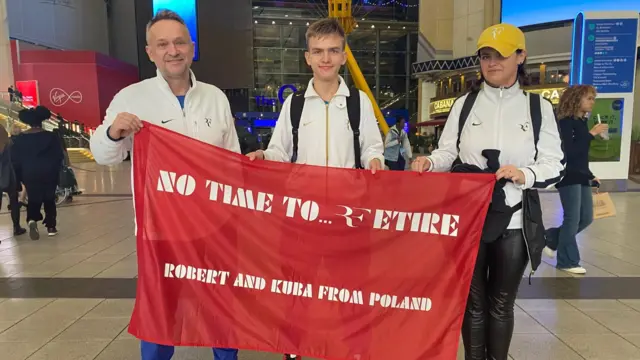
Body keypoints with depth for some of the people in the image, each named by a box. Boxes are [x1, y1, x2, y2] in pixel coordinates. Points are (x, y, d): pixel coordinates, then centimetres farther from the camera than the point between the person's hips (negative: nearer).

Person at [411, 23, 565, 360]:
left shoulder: (539, 107, 3)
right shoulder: (464, 104, 5)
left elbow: (554, 164, -1)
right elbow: (448, 152, 3)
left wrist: (525, 175, -20)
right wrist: (429, 162, -18)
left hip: (513, 221, 0)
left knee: (501, 302, 15)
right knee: (473, 300, 13)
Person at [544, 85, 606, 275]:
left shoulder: (582, 122, 13)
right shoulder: (566, 122, -12)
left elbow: (582, 156, 17)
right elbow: (570, 151, -23)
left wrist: (591, 175, 19)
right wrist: (592, 133, -21)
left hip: (581, 176, 9)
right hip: (568, 177, -9)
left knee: (586, 218, 10)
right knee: (572, 219, -3)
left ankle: (551, 238, 27)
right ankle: (567, 262, 11)